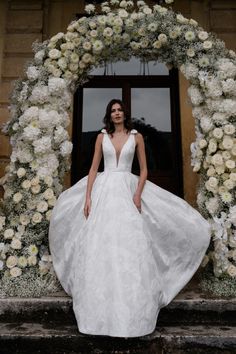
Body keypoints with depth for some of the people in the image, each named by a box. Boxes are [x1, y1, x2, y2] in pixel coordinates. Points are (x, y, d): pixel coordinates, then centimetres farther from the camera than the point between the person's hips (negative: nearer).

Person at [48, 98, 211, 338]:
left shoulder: (136, 136, 7)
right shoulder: (102, 136, 10)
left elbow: (144, 170, 5)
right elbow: (93, 168, 7)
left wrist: (138, 195, -9)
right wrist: (88, 197, -3)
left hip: (127, 191, -1)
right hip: (103, 190, 1)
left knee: (129, 246, -3)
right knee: (100, 247, 1)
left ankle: (129, 311, 12)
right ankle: (102, 308, 17)